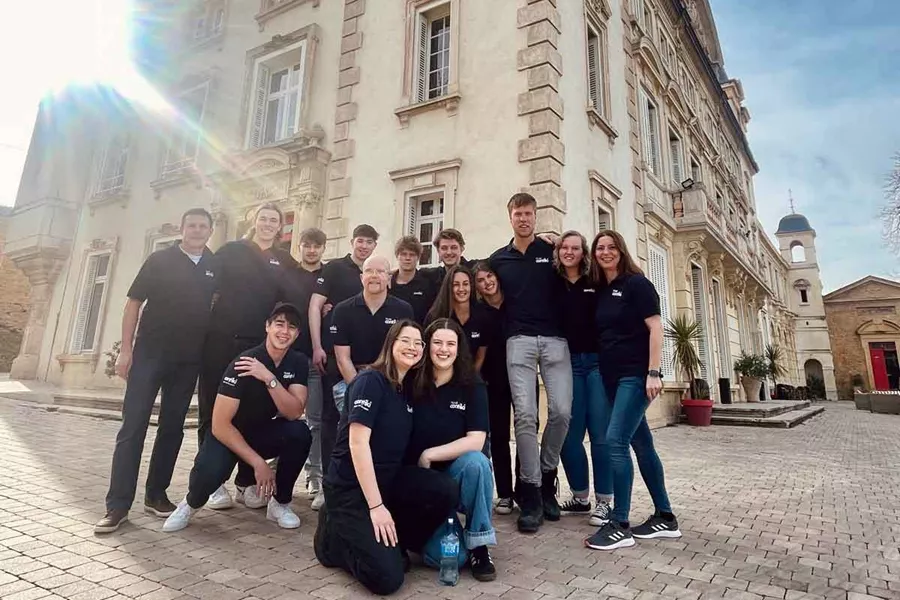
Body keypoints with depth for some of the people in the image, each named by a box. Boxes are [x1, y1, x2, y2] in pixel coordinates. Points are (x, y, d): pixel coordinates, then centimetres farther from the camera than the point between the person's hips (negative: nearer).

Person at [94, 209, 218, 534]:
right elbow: (134, 303, 1)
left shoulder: (216, 267, 6)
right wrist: (125, 349, -5)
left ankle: (156, 494, 20)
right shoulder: (160, 260, 1)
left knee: (172, 428, 8)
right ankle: (118, 504, 4)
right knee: (133, 426, -3)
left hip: (188, 360, 2)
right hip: (149, 353, -2)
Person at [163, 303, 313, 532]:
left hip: (264, 432, 4)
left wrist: (269, 379, -34)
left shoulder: (299, 363, -10)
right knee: (209, 473, -34)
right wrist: (258, 462, -26)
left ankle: (280, 503, -4)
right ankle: (192, 503, 5)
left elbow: (294, 413, -22)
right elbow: (220, 424, -25)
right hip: (230, 434, -3)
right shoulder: (243, 363, -23)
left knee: (300, 432, -27)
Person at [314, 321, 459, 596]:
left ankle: (392, 542, 4)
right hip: (350, 487, -7)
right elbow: (358, 443, -22)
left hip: (388, 479, 7)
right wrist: (376, 506, -23)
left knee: (448, 491, -17)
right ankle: (335, 536, 9)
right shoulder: (370, 380, -16)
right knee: (387, 578, -16)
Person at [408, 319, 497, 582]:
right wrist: (421, 464, -12)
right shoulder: (412, 384, -7)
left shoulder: (472, 386, -8)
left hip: (457, 472, 1)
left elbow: (476, 441, -16)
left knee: (476, 462, -35)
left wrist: (429, 455, -17)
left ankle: (478, 546, -14)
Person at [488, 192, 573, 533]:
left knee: (561, 411, -7)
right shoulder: (498, 259, 13)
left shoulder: (552, 252, 9)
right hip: (519, 342, 0)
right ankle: (531, 494, 2)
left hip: (555, 340, 0)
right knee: (525, 415, -6)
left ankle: (547, 476, 18)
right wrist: (503, 329, 8)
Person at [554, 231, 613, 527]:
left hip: (597, 362, -1)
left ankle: (603, 501, 13)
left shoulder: (596, 283, 4)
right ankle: (580, 497, 22)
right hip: (567, 363, 1)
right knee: (571, 433, 6)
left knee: (601, 433, 1)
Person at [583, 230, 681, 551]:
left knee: (616, 440, -14)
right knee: (641, 443, 11)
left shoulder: (636, 283, -5)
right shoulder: (598, 289, 13)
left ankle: (619, 526, -5)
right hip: (611, 376, 7)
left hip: (636, 375, -7)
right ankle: (665, 517, 22)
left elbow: (655, 327, -11)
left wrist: (653, 373, -18)